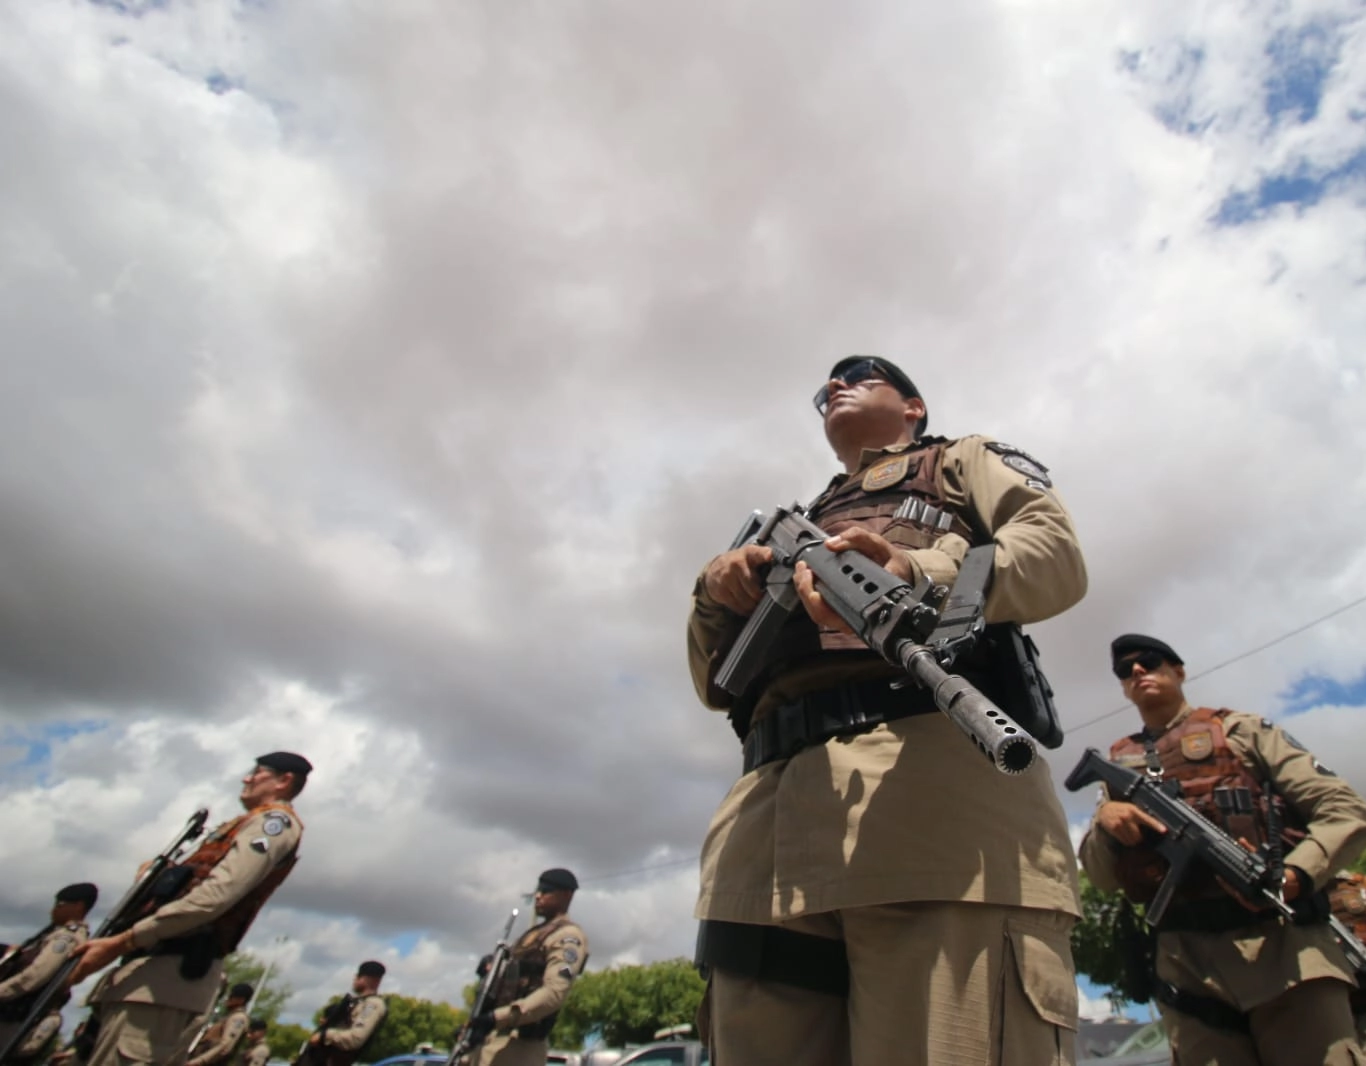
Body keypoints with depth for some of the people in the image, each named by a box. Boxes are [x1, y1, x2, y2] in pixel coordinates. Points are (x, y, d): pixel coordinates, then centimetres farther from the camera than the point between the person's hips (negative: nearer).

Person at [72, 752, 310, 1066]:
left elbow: (213, 897, -19)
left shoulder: (276, 822, -7)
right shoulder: (253, 824, 27)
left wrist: (121, 942, -16)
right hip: (157, 969, 10)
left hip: (167, 973, -10)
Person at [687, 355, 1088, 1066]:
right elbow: (717, 683, 30)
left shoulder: (962, 461, 26)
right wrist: (717, 594, 6)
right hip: (774, 796, 5)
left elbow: (1057, 554, 4)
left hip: (932, 757, -4)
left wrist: (921, 574, -17)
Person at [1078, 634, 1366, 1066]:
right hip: (1185, 959, 2)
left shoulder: (1240, 729, 10)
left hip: (1280, 939, -2)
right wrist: (1104, 824, -12)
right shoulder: (1117, 767, 15)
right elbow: (1102, 878, 10)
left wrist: (1296, 875, -18)